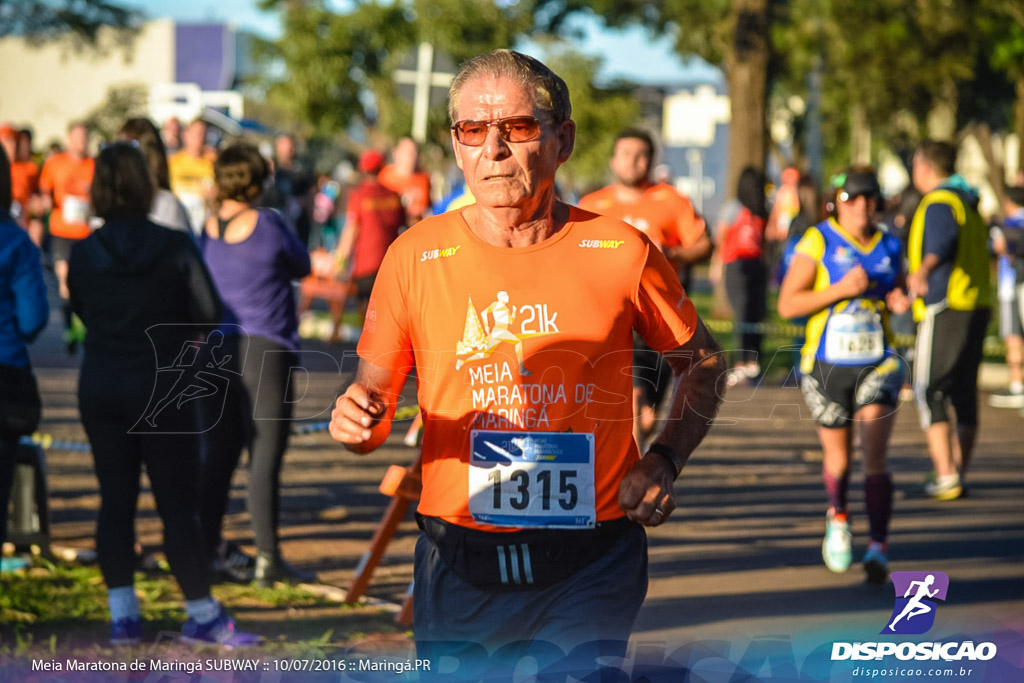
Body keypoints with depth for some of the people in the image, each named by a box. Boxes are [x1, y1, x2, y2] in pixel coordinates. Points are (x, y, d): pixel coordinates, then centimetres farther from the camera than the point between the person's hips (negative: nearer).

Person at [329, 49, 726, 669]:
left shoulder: (620, 252, -2)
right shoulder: (415, 258, 0)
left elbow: (703, 363, 13)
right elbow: (374, 395, 8)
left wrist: (663, 462, 0)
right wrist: (360, 421, -15)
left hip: (589, 568, -1)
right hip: (459, 566, 2)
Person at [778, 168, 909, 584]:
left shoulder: (888, 246, 6)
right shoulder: (818, 241, -6)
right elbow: (787, 304, -10)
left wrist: (898, 302, -1)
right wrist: (842, 289, -20)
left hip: (877, 364, 1)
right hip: (827, 364, -1)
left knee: (875, 457, -14)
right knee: (838, 459, 13)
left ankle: (878, 548, -14)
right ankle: (838, 518, 44)